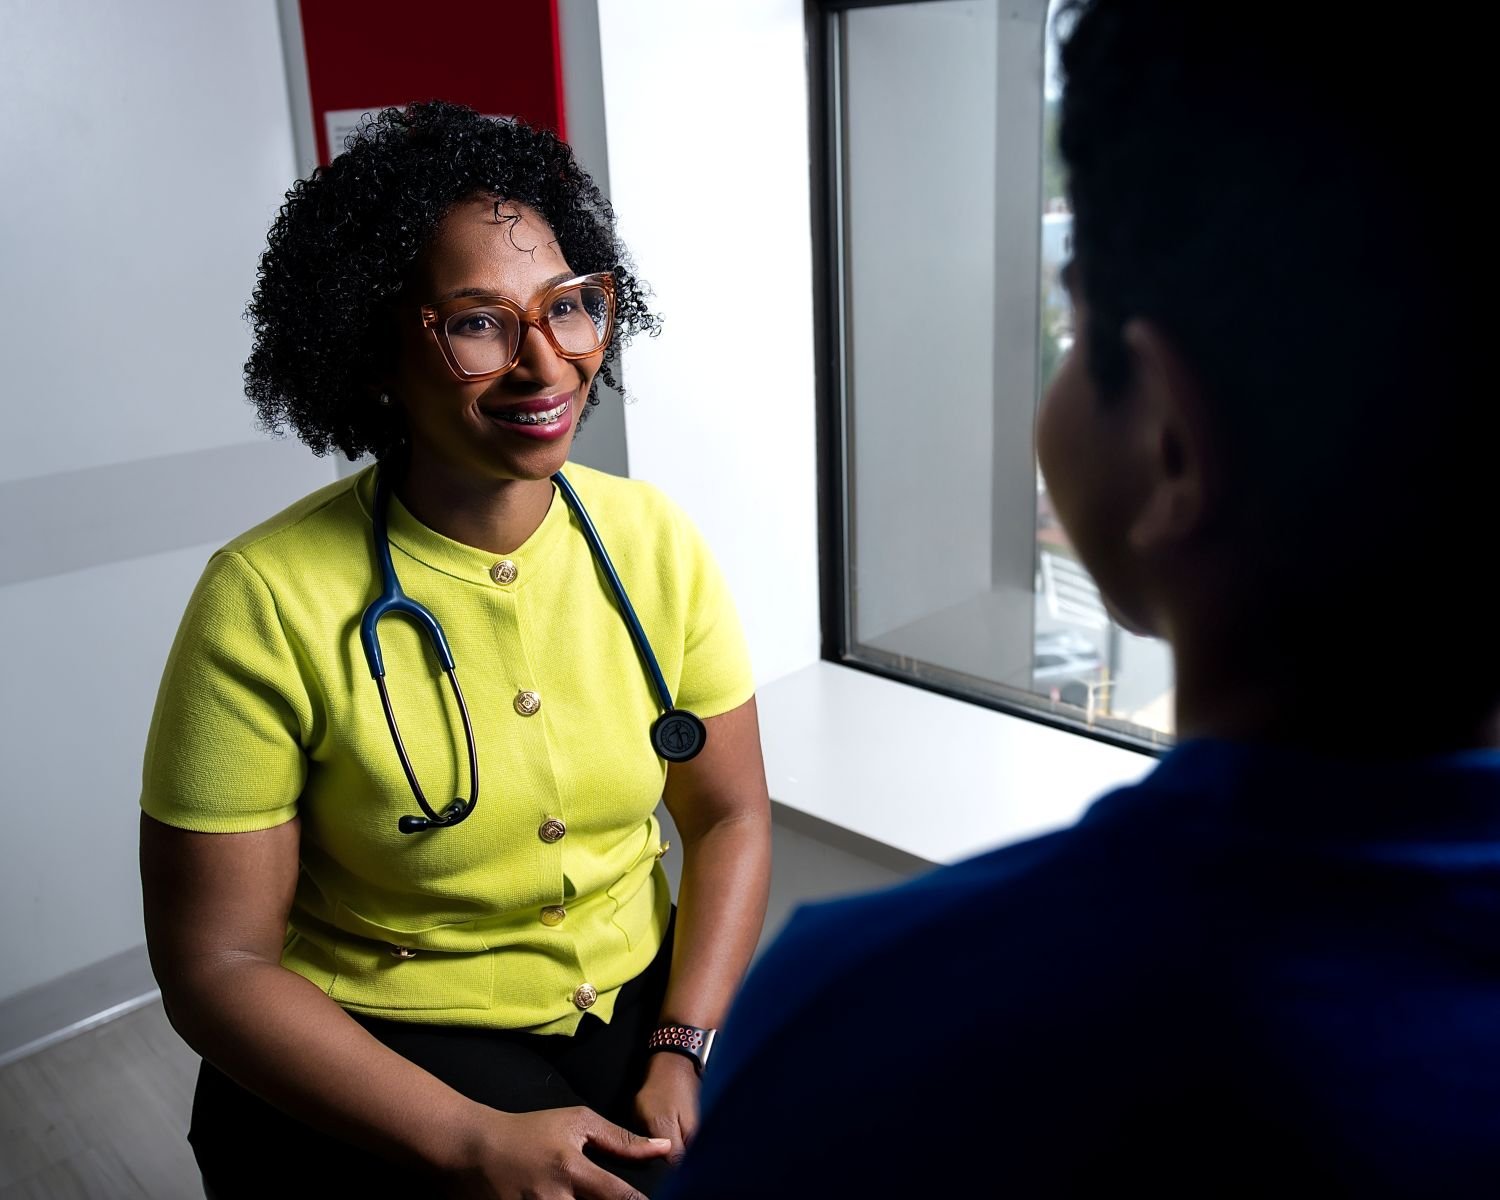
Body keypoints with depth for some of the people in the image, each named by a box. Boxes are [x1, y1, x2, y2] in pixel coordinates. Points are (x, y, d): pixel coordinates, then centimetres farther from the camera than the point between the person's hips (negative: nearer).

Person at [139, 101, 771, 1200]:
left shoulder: (653, 541, -3)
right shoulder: (266, 602, -16)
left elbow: (730, 817, 0)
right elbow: (217, 962, -12)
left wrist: (683, 1054, -13)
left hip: (643, 1000, 4)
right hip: (381, 1047, -4)